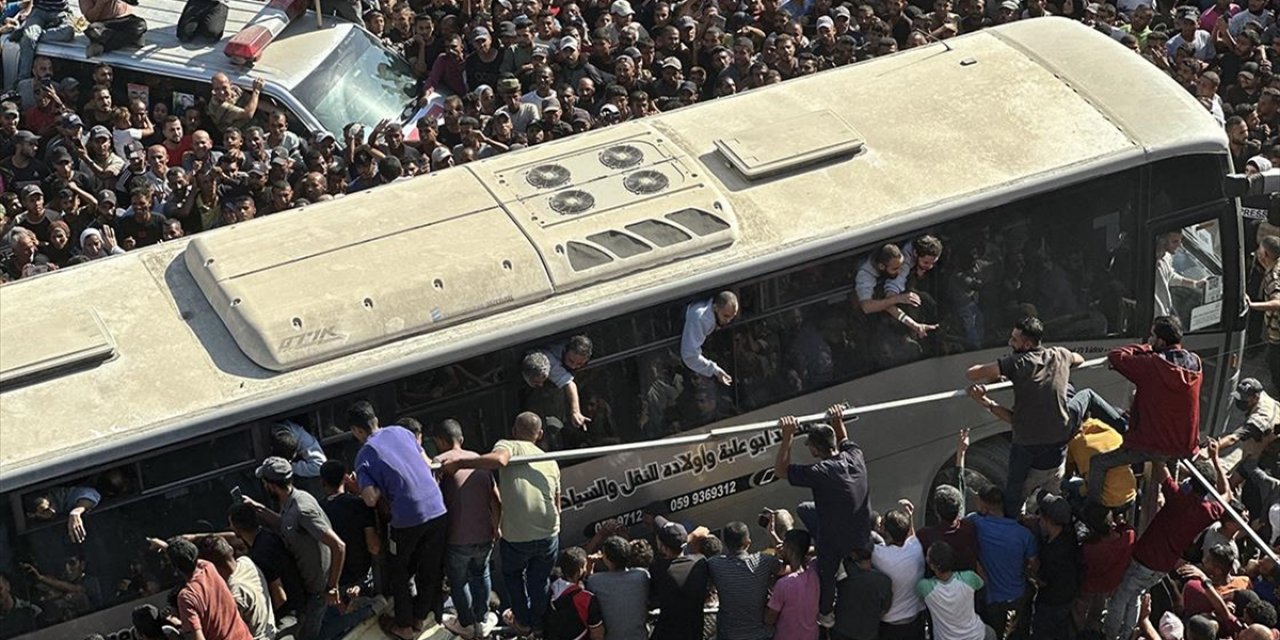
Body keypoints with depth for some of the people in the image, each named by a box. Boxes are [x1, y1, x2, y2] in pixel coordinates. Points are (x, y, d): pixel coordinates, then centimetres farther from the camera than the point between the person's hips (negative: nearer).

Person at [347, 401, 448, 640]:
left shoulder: (364, 456, -3)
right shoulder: (400, 432, 9)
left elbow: (371, 499, -11)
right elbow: (428, 465, 15)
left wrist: (382, 486, 9)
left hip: (407, 519, -4)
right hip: (438, 511, 4)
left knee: (399, 574, 18)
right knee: (430, 570, 19)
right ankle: (420, 619, 33)